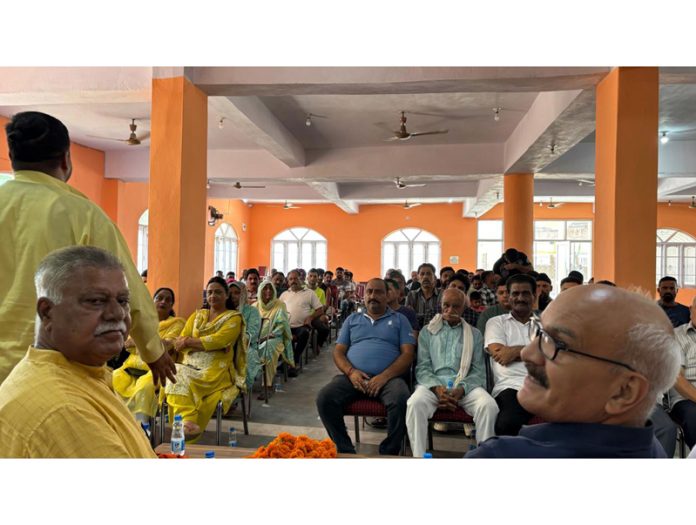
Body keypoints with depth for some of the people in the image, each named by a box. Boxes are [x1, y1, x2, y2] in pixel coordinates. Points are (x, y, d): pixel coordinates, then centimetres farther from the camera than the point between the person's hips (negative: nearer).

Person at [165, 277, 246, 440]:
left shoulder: (234, 317, 7)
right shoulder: (197, 315, 21)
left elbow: (218, 341, -11)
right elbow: (179, 343, 9)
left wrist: (189, 342, -3)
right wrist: (206, 345, -8)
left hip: (216, 370, -4)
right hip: (191, 365, 4)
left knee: (181, 378, -30)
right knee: (176, 374, -29)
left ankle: (186, 423, -27)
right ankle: (188, 422, -39)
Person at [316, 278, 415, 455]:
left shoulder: (399, 320, 14)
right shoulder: (352, 319, 22)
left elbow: (407, 354, 3)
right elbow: (338, 351, 15)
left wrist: (384, 376, -13)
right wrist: (351, 372, -7)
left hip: (389, 378, -2)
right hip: (353, 376, 2)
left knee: (400, 401, -34)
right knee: (324, 398, -24)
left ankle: (388, 453, -14)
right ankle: (346, 451, -9)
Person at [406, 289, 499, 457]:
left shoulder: (475, 334, 18)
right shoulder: (427, 332, 17)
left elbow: (478, 371, 7)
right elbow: (422, 367, 6)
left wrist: (462, 389, -14)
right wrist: (436, 388, -15)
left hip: (465, 385, 1)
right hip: (433, 383, 0)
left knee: (489, 405, -30)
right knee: (415, 403, -33)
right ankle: (418, 456, -25)